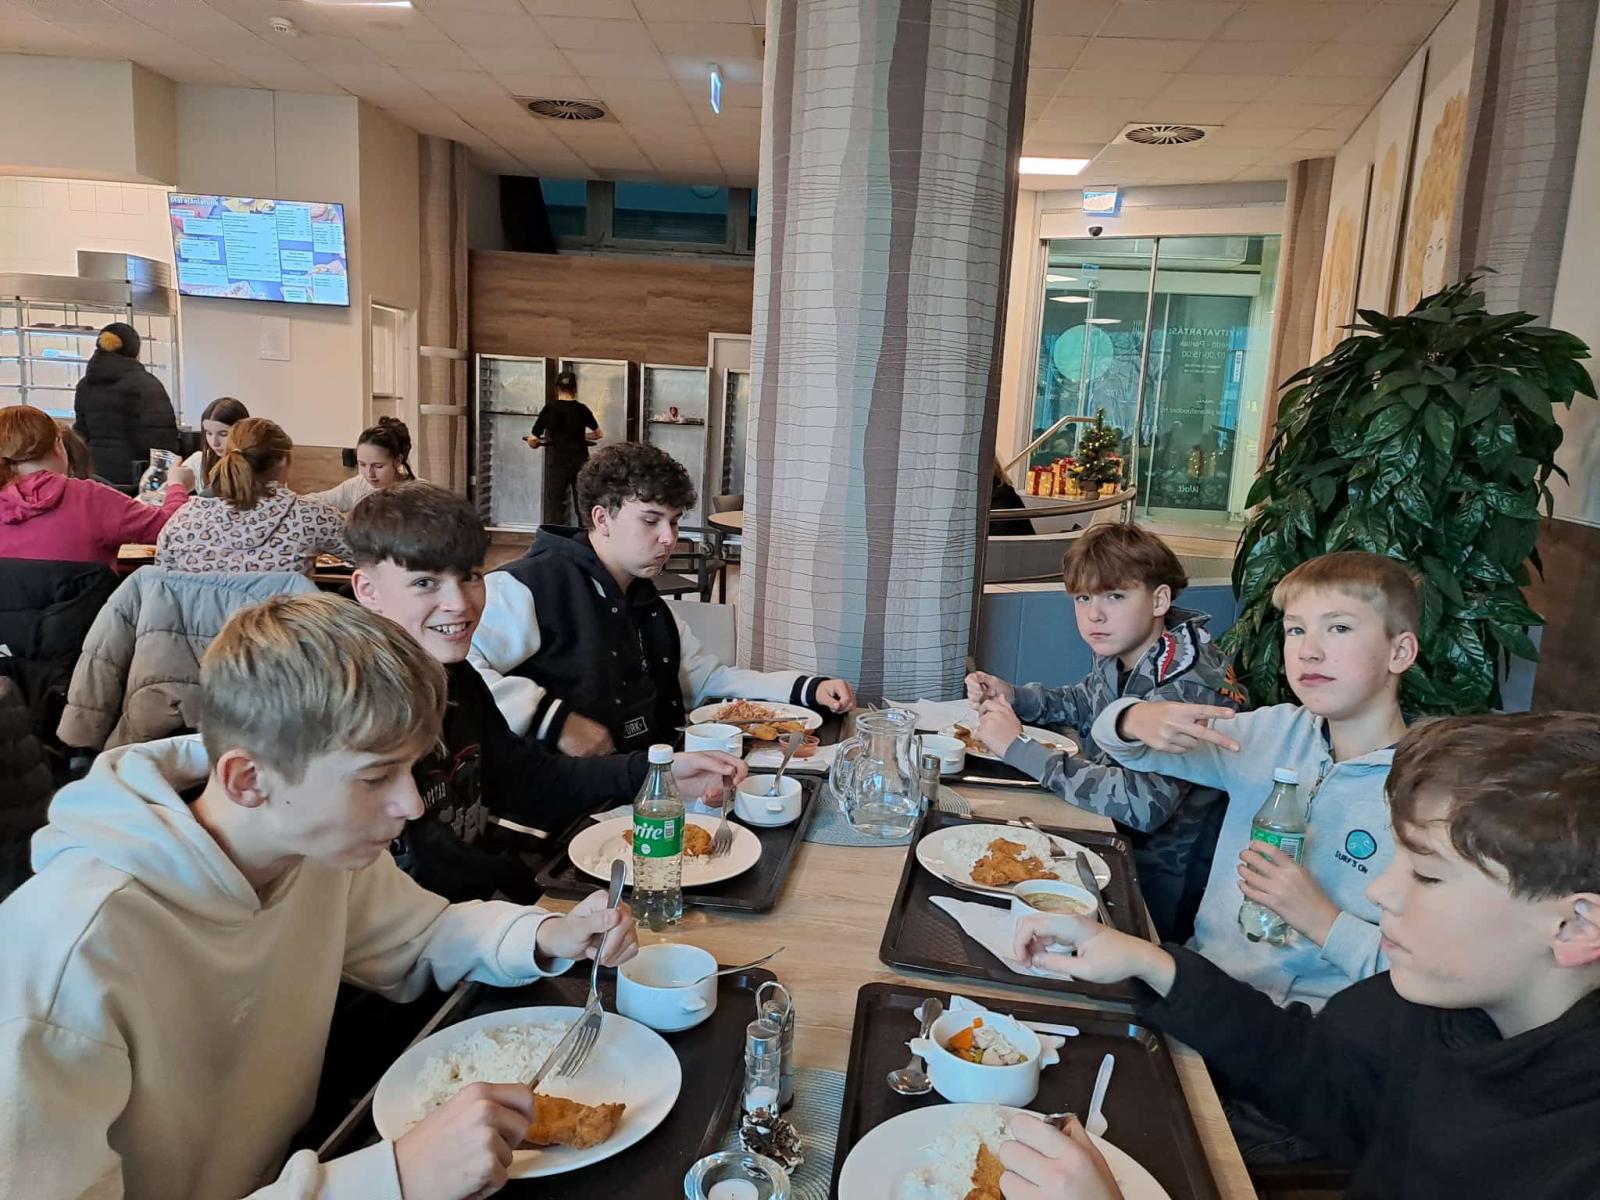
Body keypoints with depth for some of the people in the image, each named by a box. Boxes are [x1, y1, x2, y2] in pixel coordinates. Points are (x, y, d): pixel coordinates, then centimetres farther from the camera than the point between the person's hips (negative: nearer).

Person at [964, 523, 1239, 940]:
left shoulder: (1189, 682, -27)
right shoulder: (1122, 654, -3)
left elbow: (1142, 804, -38)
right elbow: (1082, 703, 19)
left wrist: (1019, 747, -32)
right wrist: (1008, 695, -2)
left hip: (1161, 885, -7)